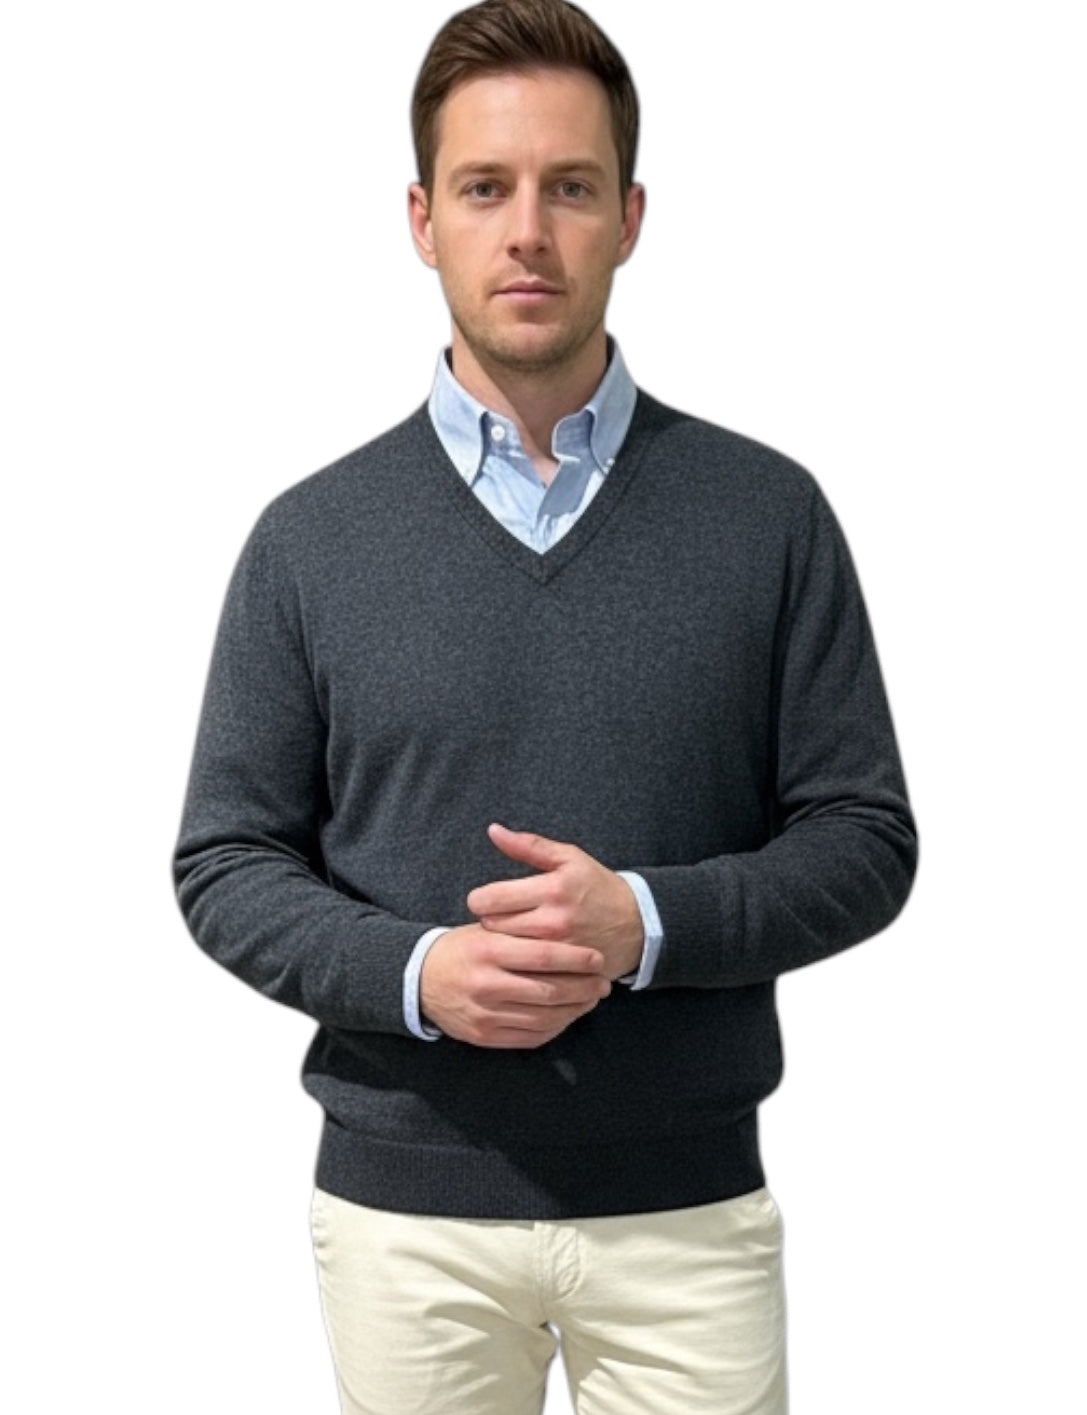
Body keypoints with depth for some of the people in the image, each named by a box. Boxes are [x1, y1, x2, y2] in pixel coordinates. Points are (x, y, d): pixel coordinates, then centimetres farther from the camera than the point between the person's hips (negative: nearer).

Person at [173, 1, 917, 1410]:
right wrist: (414, 970, -16)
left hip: (686, 1201, 0)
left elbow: (865, 839, -1)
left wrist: (647, 923, -18)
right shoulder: (311, 536, 0)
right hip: (400, 1203, 1)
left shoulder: (768, 514, -2)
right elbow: (227, 861, 2)